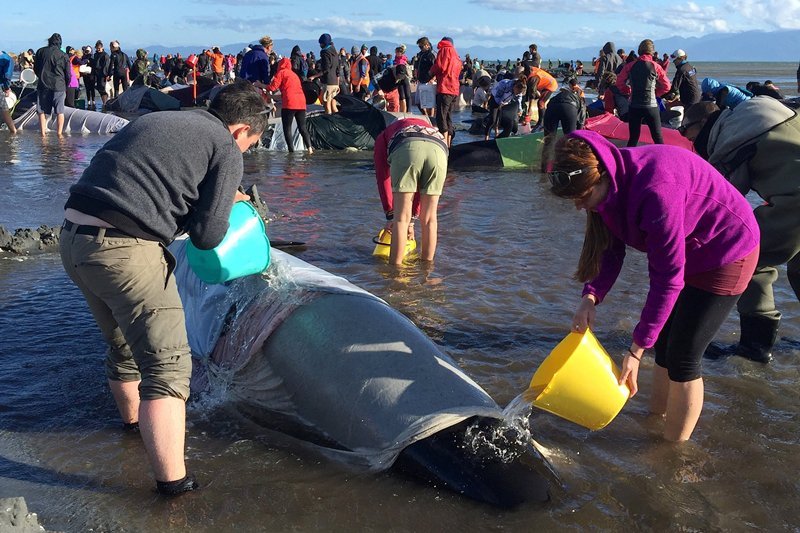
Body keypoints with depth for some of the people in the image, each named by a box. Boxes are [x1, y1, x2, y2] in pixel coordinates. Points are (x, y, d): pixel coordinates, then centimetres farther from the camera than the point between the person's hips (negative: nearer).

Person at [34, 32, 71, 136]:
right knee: (60, 111, 4)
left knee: (42, 111, 8)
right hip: (59, 86, -2)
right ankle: (59, 133, 1)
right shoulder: (63, 56, -4)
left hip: (43, 85, 2)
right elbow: (68, 74, 1)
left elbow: (35, 68, 12)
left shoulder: (40, 52, 2)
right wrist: (65, 86, 16)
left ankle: (43, 133, 6)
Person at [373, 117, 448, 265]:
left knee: (401, 217, 4)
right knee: (429, 219, 14)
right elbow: (425, 189, 42)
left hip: (406, 149, -3)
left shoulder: (383, 137, 39)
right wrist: (412, 220, 44)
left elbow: (382, 178, 27)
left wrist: (390, 215, 28)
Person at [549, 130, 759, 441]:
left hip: (726, 256, -8)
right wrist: (590, 297, -22)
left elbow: (668, 276, -33)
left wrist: (637, 349, -29)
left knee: (682, 357, -5)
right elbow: (610, 249, -3)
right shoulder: (614, 184, -9)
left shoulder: (654, 190, -37)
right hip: (686, 251, 9)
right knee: (664, 342, 15)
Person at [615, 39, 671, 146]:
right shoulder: (655, 67, -3)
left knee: (633, 138, 9)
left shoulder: (630, 66, 0)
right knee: (657, 137, 5)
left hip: (634, 106, 2)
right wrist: (656, 93, 13)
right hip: (651, 106, -2)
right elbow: (666, 86, 0)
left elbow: (619, 83, 3)